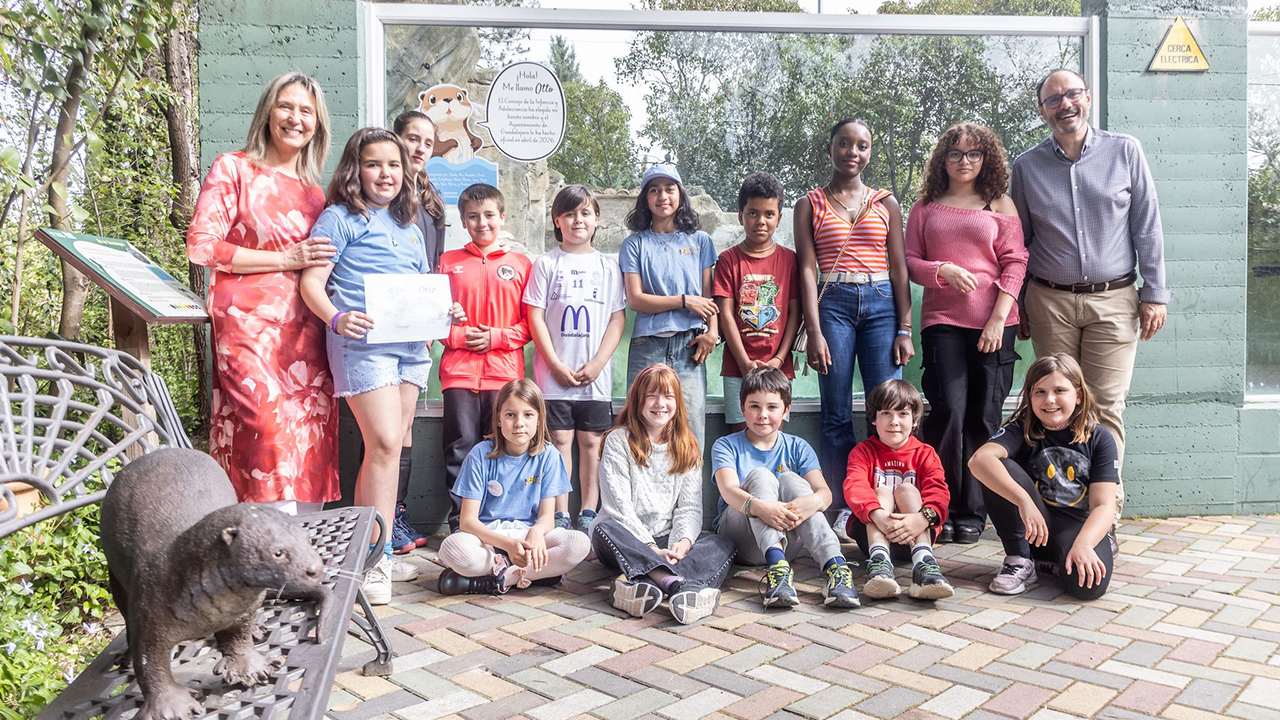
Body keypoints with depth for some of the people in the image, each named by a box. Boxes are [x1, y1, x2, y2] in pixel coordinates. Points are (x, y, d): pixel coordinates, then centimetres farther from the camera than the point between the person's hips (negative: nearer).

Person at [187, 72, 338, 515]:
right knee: (269, 428, -19)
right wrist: (286, 259, -8)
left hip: (305, 332, 5)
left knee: (310, 436, -1)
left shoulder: (315, 191, 21)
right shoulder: (233, 169, 5)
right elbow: (201, 246, -5)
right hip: (250, 324, -5)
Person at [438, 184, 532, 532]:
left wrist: (497, 337, -7)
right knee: (461, 446, 0)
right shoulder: (448, 262, 12)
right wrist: (460, 335, -6)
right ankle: (459, 522, 10)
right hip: (459, 370, 1)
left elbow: (531, 323, 6)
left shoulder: (521, 264, 9)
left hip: (505, 371, 0)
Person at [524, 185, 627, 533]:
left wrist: (596, 364, -7)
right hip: (555, 373, -1)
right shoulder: (546, 264, 5)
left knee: (591, 442, 3)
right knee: (560, 440, 1)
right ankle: (560, 517, 7)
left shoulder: (608, 266, 10)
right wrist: (556, 365, -9)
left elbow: (618, 319, 4)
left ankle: (588, 514, 11)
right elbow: (536, 317, 0)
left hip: (596, 374, 1)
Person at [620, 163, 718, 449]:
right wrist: (685, 301, -6)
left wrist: (712, 331, -6)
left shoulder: (700, 241, 14)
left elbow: (708, 296, 11)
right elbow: (635, 299, 0)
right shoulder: (635, 243, 8)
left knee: (691, 431, -4)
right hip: (648, 346, -1)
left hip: (689, 344, 1)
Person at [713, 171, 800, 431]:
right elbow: (726, 315, -2)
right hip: (738, 367, -1)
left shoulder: (789, 259, 7)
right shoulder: (729, 259, 3)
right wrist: (745, 362, -9)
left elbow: (794, 313, 4)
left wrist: (778, 359, -6)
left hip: (778, 367, 1)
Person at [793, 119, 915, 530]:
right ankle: (845, 508, 8)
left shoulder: (886, 203, 14)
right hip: (833, 304, -1)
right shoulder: (810, 205, 10)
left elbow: (899, 268, 11)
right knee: (836, 415, 0)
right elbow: (808, 270, 2)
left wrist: (905, 329, 2)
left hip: (882, 303, 1)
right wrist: (814, 332, -7)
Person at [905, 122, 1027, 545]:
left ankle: (972, 512, 11)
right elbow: (909, 261, 9)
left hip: (993, 323, 0)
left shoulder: (1001, 204, 10)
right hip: (942, 321, 0)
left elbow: (1015, 262, 3)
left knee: (983, 418, 0)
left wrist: (999, 318, -7)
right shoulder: (925, 207, 14)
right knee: (949, 411, -11)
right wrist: (944, 270, -11)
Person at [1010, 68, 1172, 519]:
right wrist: (1015, 305, 9)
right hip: (1050, 302, 1)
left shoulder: (1125, 152, 5)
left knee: (1107, 406, -4)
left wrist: (1154, 293, 1)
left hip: (1114, 300, -1)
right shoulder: (1026, 166, 7)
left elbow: (1148, 227, 6)